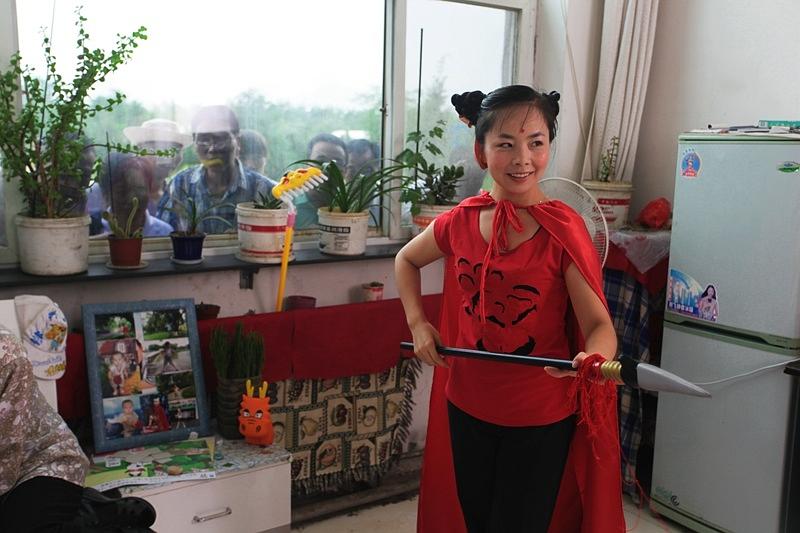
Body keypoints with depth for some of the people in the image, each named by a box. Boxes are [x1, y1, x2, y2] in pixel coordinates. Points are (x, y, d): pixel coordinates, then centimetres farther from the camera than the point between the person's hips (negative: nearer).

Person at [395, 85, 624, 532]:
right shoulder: (462, 220, -4)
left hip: (541, 418, -4)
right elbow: (407, 260, 15)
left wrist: (593, 358, -40)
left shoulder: (564, 230, -15)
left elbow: (599, 324, -18)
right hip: (466, 407, 4)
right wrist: (418, 323, 2)